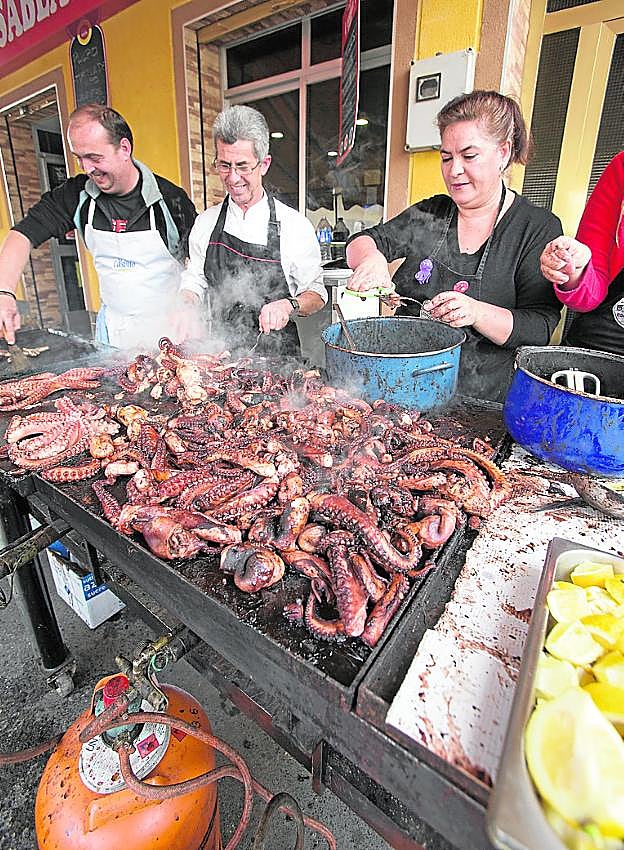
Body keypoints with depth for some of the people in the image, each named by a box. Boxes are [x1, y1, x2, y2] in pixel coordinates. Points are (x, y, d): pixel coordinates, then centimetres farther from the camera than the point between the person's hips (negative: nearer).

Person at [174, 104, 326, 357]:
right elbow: (193, 281, 17)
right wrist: (187, 307, -3)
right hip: (220, 352, 2)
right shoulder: (205, 222, 6)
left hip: (277, 355, -2)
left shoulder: (294, 225, -3)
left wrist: (289, 305, -16)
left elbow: (316, 293, 3)